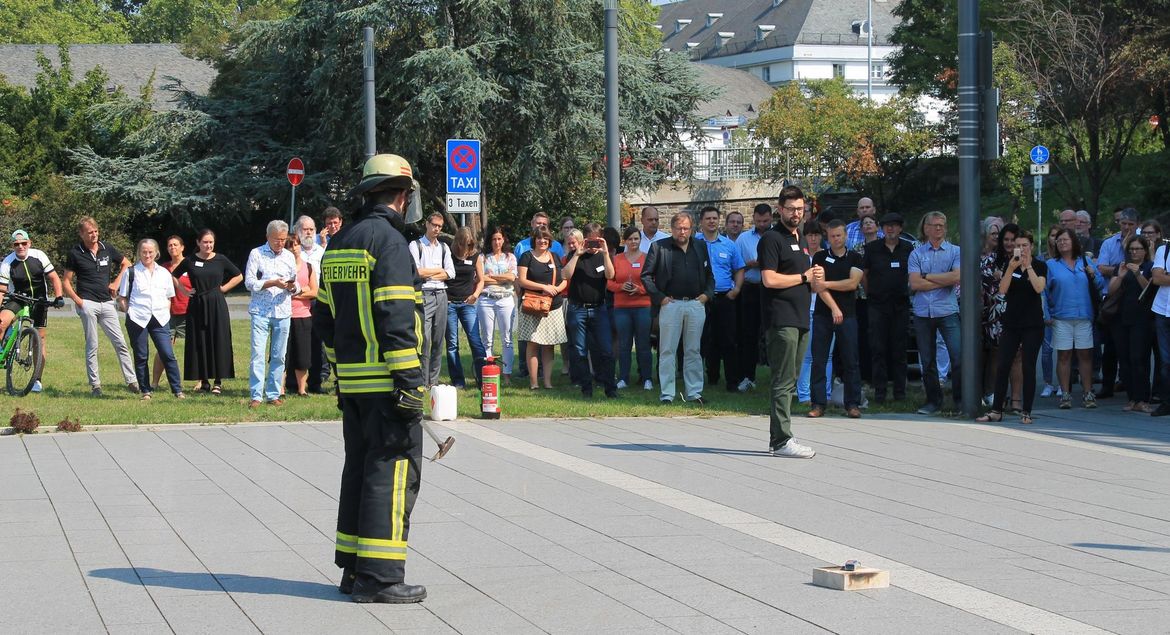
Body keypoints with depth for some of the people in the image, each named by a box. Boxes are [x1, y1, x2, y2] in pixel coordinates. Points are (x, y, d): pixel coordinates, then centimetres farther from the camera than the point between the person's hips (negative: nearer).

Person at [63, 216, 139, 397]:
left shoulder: (108, 249, 8)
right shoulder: (75, 254, 1)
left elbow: (126, 264, 23)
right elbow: (67, 282, 4)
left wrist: (116, 283, 10)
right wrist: (77, 300, -9)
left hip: (107, 303, 3)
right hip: (88, 304, -3)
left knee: (120, 343, -1)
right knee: (92, 346, -1)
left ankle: (131, 381, 0)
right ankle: (95, 385, 5)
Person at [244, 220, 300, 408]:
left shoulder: (289, 257, 14)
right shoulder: (256, 254, 2)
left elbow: (297, 287, 15)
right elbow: (249, 282, -5)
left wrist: (293, 287, -9)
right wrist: (273, 283, -15)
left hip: (283, 312, 4)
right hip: (260, 312, -4)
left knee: (278, 357, 4)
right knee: (258, 355, -8)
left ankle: (273, 394, 10)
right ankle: (256, 396, -7)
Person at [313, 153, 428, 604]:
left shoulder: (338, 243, 15)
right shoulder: (388, 240, -13)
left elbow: (324, 317, 19)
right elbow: (396, 317, -20)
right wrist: (409, 380, -19)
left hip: (351, 378, 9)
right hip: (386, 381, -9)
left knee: (360, 467, 15)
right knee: (393, 469, -6)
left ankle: (354, 568, 20)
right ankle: (379, 575, -7)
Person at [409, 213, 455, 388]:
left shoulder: (444, 248, 18)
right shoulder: (416, 245, 3)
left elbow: (451, 273, 8)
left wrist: (428, 274, -4)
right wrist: (438, 270, -1)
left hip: (441, 295, 5)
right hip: (424, 295, -5)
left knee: (439, 340, 4)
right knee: (424, 338, -12)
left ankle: (434, 380, 9)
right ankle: (423, 380, -12)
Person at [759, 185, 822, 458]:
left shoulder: (801, 240, 21)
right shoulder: (772, 239, -7)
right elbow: (770, 279, -17)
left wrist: (817, 281, 3)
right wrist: (805, 277, -8)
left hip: (800, 319, 9)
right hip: (781, 320, -9)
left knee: (788, 382, 9)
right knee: (784, 382, -10)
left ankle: (777, 439, 13)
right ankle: (782, 440, -10)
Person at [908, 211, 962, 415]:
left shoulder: (955, 251, 4)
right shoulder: (916, 254, 7)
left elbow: (957, 277, -12)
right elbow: (915, 283, -5)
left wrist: (928, 277, -6)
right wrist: (944, 281, -7)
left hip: (948, 311, -2)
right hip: (923, 313, 2)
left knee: (958, 356, -10)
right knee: (927, 361, 7)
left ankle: (960, 399, 1)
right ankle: (933, 401, 16)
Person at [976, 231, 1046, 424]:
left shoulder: (1040, 265, 0)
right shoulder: (1009, 264, 8)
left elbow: (1039, 287, -17)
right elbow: (1002, 290, -4)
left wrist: (1028, 265, -20)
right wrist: (1011, 268, -16)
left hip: (1032, 324, -3)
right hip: (1011, 323, 3)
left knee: (1028, 367, -1)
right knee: (1002, 366, -1)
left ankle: (1026, 412, 5)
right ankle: (996, 410, 4)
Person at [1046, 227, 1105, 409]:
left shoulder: (1086, 262, 11)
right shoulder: (1051, 265, 7)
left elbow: (1100, 286, 10)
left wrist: (1093, 275, -10)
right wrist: (1046, 314, -6)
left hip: (1084, 316, 1)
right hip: (1061, 317, -1)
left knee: (1085, 355, 2)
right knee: (1064, 355, 1)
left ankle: (1088, 394, 7)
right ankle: (1065, 394, 6)